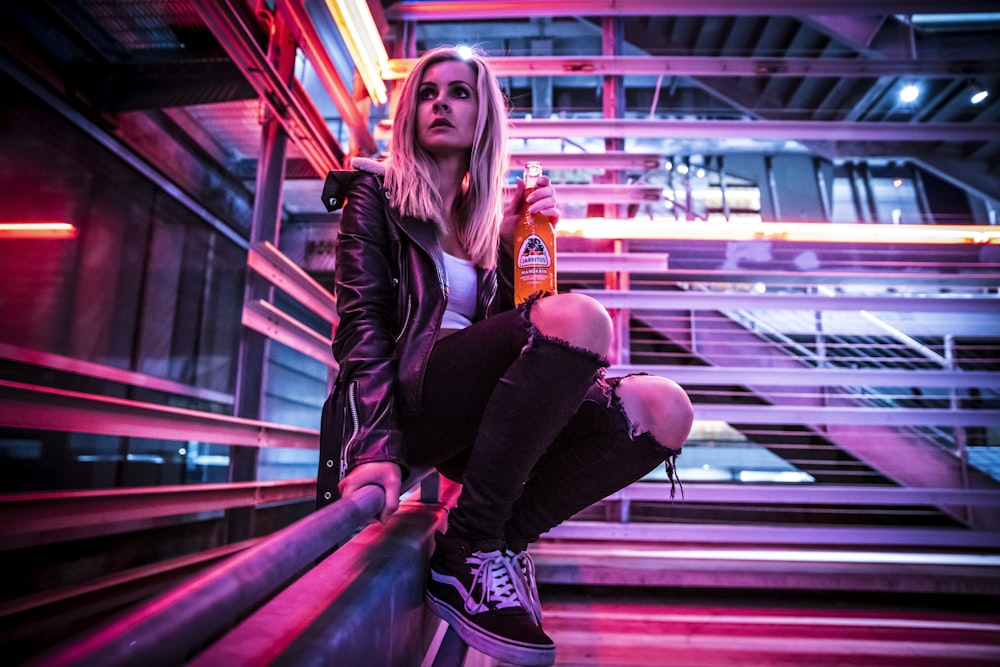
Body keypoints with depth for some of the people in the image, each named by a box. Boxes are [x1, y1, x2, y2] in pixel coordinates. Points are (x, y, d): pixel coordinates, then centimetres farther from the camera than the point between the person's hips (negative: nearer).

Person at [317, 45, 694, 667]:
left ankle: (501, 543, -12)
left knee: (664, 409, -14)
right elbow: (363, 322, -7)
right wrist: (379, 446, -21)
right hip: (408, 398, -5)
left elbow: (514, 318, 15)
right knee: (580, 317, -30)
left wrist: (517, 241, 1)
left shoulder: (491, 214, 21)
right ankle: (466, 553, -20)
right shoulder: (377, 191, 9)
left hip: (472, 415, 5)